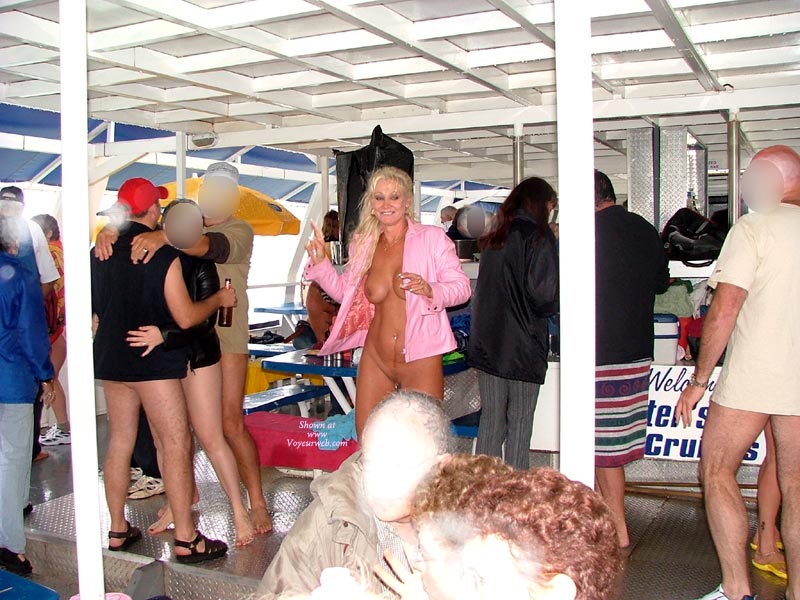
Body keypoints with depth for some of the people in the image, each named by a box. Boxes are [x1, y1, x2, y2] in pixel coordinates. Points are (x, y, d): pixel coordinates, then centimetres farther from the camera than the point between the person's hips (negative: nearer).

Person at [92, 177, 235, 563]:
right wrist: (220, 299, 0)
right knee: (176, 443, -3)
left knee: (119, 442, 14)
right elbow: (186, 317, -15)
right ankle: (186, 539, -1)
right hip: (153, 360, -7)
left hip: (111, 358, 7)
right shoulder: (163, 254, -14)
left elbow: (93, 311, 17)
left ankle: (117, 530, 23)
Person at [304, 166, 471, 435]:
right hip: (376, 361, 4)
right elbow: (345, 291, 19)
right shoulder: (364, 244, 8)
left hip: (420, 362, -4)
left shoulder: (432, 238, -7)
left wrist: (429, 290, -25)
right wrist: (319, 262, 7)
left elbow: (461, 286, -7)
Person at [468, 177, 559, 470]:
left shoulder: (492, 238, 14)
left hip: (485, 343, 6)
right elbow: (543, 293, -17)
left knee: (490, 420, 12)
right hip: (522, 344, -6)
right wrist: (557, 304, 4)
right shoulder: (537, 236, -8)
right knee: (520, 423, 3)